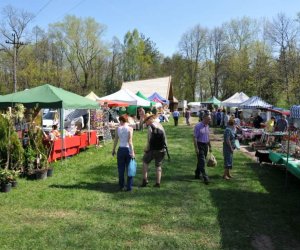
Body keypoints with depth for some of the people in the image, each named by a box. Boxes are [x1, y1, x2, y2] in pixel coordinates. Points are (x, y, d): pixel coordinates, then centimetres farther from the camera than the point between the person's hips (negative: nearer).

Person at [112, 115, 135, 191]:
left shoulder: (117, 128, -1)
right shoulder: (130, 129, -7)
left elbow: (116, 140, 2)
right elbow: (130, 141, -13)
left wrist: (113, 150, 13)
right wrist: (132, 151, -11)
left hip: (121, 149, 2)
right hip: (128, 149, -2)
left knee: (121, 169, 12)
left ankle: (121, 186, 20)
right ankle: (129, 187, 10)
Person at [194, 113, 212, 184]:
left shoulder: (207, 126, 10)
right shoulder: (198, 126, -13)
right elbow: (195, 137, -15)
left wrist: (210, 146, 19)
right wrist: (196, 148, -19)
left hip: (205, 145, 7)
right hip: (200, 145, -7)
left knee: (201, 161, 15)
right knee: (202, 161, -9)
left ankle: (197, 174, 28)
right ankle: (205, 177, -10)